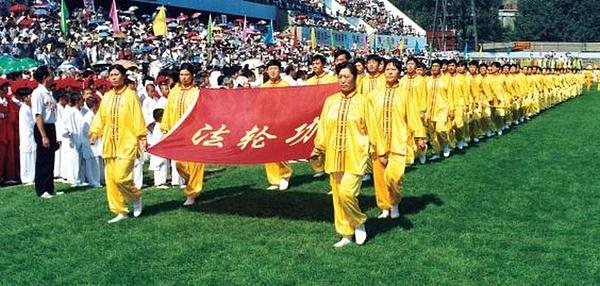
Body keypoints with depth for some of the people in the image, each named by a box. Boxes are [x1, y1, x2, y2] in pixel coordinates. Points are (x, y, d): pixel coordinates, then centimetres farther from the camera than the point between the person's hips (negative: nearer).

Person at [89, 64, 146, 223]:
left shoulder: (130, 95, -5)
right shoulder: (107, 97, 10)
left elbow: (138, 118, -7)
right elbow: (100, 118, 11)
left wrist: (142, 138, -11)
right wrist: (94, 133, -3)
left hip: (126, 143, -6)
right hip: (110, 144, 6)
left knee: (121, 177, -15)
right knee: (111, 180, 5)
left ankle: (136, 197, 15)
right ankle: (121, 212, 15)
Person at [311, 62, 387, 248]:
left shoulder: (362, 101, -5)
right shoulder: (330, 101, 4)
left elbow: (372, 128, -2)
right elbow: (323, 127, 11)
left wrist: (380, 153, 1)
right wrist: (318, 149, 12)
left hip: (355, 156, -4)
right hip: (334, 156, 4)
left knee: (346, 192, -17)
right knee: (337, 197, 8)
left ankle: (359, 222, 11)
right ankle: (346, 235, 21)